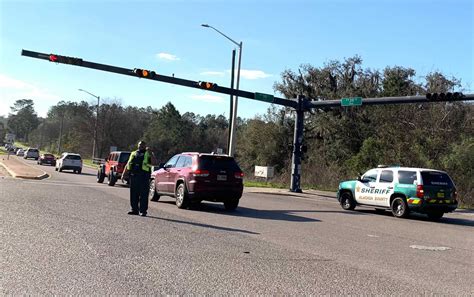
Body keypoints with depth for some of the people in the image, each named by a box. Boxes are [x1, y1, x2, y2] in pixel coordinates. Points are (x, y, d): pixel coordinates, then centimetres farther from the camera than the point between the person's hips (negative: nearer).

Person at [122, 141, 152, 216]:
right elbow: (127, 165, 21)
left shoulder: (148, 154, 8)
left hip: (143, 176, -5)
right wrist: (123, 174, 14)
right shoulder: (133, 154, 20)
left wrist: (150, 152, -18)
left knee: (143, 195, -5)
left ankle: (143, 211, -2)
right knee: (133, 194, 8)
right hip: (133, 175, 5)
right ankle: (134, 209, 17)